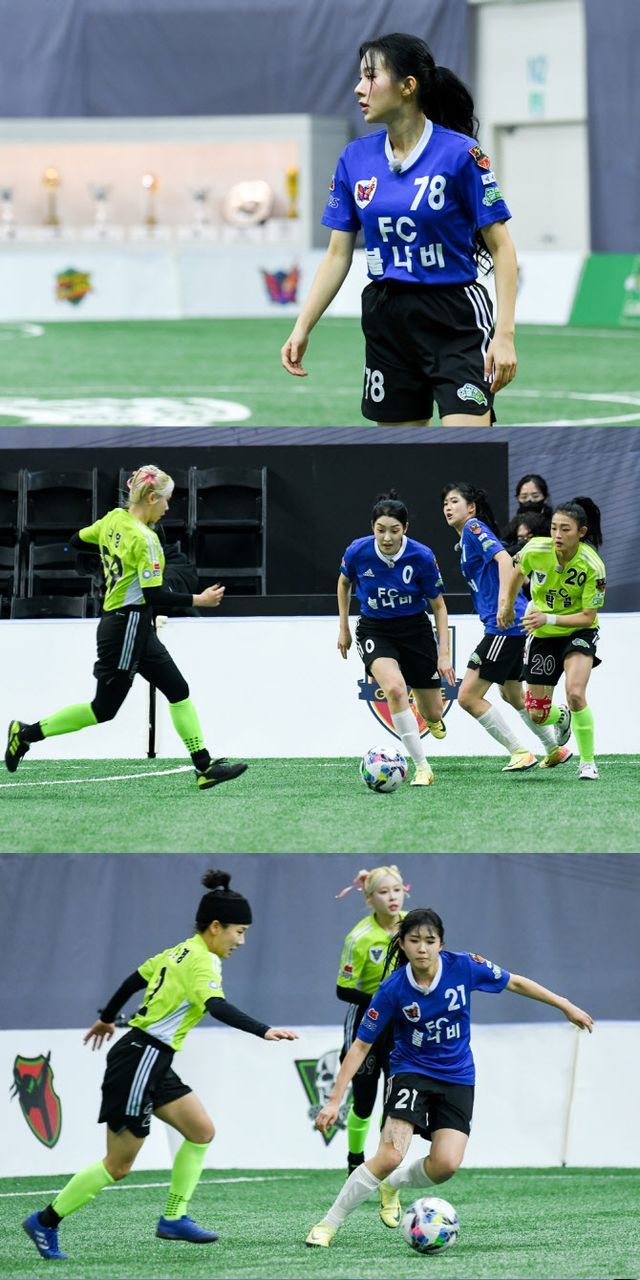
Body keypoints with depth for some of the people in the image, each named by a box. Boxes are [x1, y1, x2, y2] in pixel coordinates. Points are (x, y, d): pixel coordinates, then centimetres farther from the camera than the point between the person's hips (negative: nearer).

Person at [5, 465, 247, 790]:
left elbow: (76, 541, 18)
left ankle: (204, 767, 6)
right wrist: (198, 600, -17)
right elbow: (154, 594, -24)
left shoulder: (114, 519, 4)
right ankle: (27, 733, 11)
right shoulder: (144, 538, -21)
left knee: (178, 690, 7)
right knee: (104, 708, 1)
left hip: (138, 629, 10)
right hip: (127, 626, -10)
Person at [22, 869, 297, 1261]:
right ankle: (45, 1222, 8)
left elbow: (135, 979, 23)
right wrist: (264, 1031, -44)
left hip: (154, 1063, 10)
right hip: (140, 1061, -10)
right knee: (119, 1165, -1)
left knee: (202, 1131, 9)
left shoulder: (182, 952, 10)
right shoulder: (201, 962, -17)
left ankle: (174, 1218, 13)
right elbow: (219, 1008, -35)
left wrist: (107, 1019, 37)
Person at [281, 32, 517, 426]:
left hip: (456, 323, -5)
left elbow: (501, 248, -9)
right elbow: (338, 255, 11)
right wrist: (302, 327, 4)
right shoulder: (355, 158, 5)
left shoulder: (460, 154, -11)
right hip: (387, 323, 5)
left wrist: (505, 334, -16)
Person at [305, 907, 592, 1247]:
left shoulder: (463, 967, -13)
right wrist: (333, 1102, -14)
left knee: (446, 1164, -17)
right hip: (411, 1072, -2)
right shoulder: (393, 990, -17)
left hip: (457, 1079, 2)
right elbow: (361, 1046, -11)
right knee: (390, 1156, -23)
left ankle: (391, 1185, 16)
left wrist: (565, 1006, 7)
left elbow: (515, 983, 3)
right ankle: (328, 1225, -11)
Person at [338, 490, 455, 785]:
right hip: (375, 630, -1)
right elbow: (344, 583, 8)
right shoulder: (357, 552, -17)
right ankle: (422, 767, -23)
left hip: (415, 629, 1)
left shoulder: (422, 557, -19)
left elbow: (439, 606, -5)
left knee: (433, 714, 7)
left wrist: (444, 654, -9)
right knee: (394, 688, -31)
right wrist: (343, 629, 12)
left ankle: (432, 718, 50)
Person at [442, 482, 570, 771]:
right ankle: (555, 749, 40)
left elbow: (503, 559, -22)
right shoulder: (467, 538, 21)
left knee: (468, 696, -11)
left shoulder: (474, 528, -7)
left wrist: (504, 600, -33)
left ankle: (520, 752, -7)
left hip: (504, 625, -11)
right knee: (512, 694, 27)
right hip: (516, 626, 11)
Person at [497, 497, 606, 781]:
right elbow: (517, 572, 5)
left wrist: (549, 619, -34)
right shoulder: (536, 550, -20)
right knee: (537, 715, 4)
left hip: (578, 632, -3)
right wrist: (507, 605, 16)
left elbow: (588, 617, -22)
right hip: (542, 634, 3)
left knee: (575, 694, -28)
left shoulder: (592, 567, -26)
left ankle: (588, 763, -9)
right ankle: (562, 717, 44)